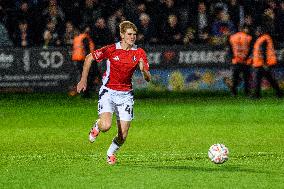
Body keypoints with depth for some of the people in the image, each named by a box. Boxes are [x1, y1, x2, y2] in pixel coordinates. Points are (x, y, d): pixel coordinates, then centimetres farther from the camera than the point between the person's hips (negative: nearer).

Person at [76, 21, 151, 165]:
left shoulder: (139, 53, -3)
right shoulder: (111, 50, -10)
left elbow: (148, 78, -3)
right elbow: (89, 58, 2)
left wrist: (143, 70, -26)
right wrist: (83, 80, -3)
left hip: (125, 95, 2)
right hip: (108, 92, -2)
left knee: (123, 135, -3)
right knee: (106, 125, -24)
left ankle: (111, 153, 30)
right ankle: (97, 126, 15)